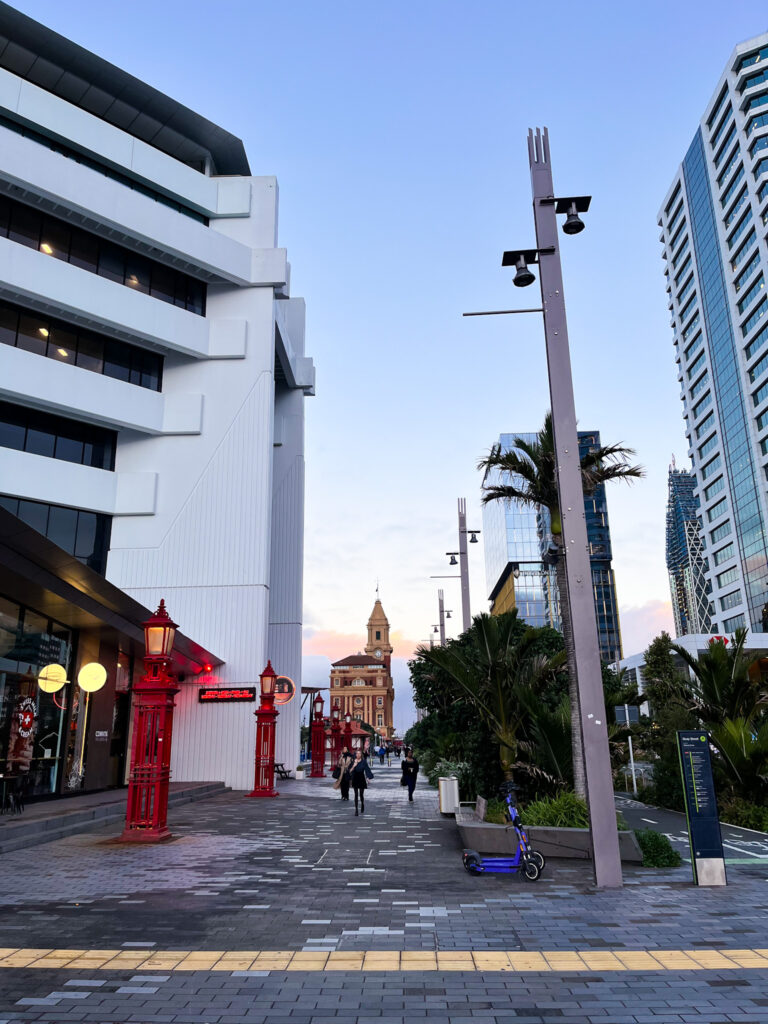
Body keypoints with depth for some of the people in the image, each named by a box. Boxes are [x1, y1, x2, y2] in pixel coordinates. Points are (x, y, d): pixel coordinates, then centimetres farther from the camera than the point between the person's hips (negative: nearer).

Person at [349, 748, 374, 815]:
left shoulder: (364, 761, -3)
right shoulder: (353, 761, 0)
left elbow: (367, 770, -2)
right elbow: (350, 771, -4)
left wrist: (368, 778, -10)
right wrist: (354, 766, -20)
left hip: (362, 779, -1)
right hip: (355, 779, 1)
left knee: (361, 794, 4)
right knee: (356, 795, -2)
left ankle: (362, 805, 34)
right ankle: (356, 810, 1)